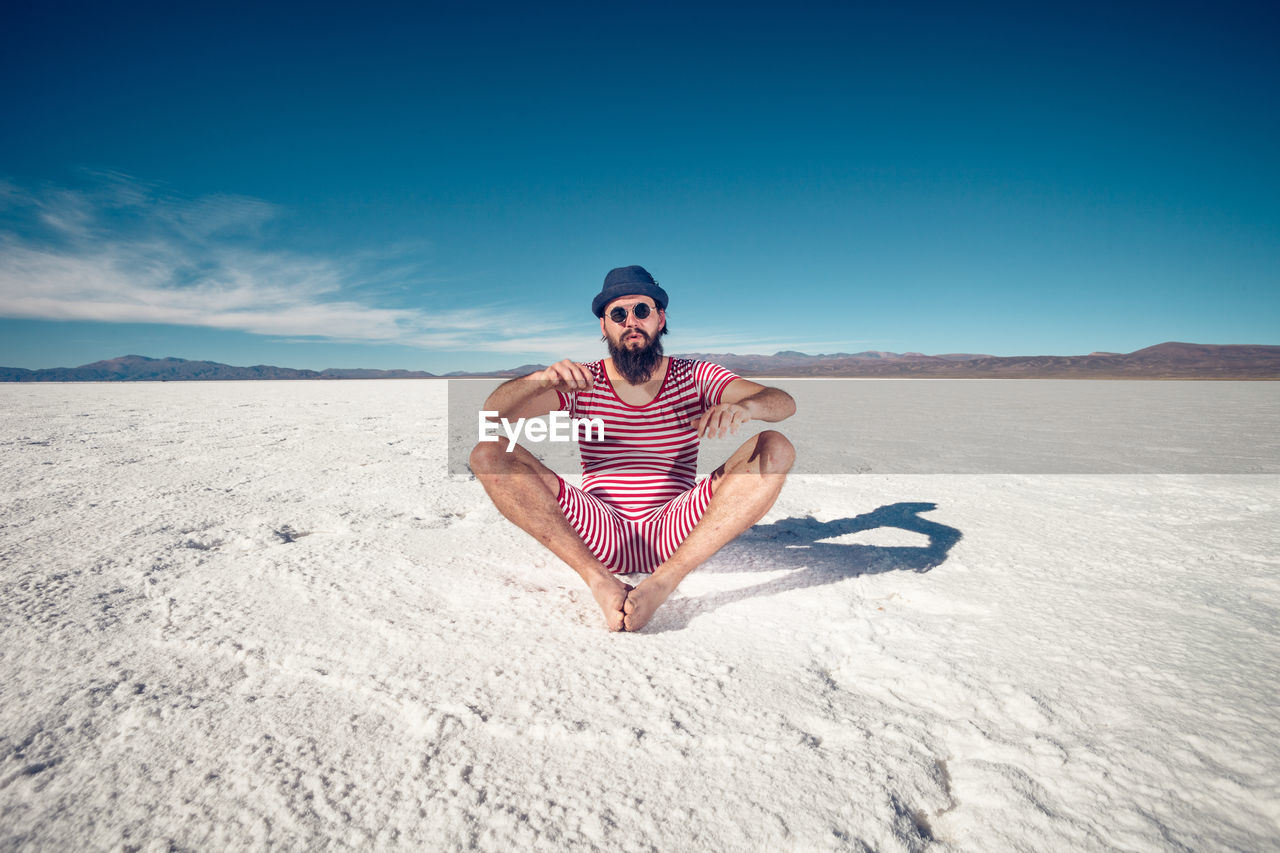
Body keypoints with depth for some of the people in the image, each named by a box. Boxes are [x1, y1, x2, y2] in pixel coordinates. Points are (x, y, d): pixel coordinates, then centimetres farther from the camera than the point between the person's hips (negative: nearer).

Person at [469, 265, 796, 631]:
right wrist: (542, 378, -26)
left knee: (776, 449, -19)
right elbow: (495, 409, -4)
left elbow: (785, 403, -4)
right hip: (598, 537, 0)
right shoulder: (580, 382, 8)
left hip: (675, 535, 0)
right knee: (488, 454, -16)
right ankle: (600, 581, -27)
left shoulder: (696, 377, 8)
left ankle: (663, 582, -29)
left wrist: (743, 408, -29)